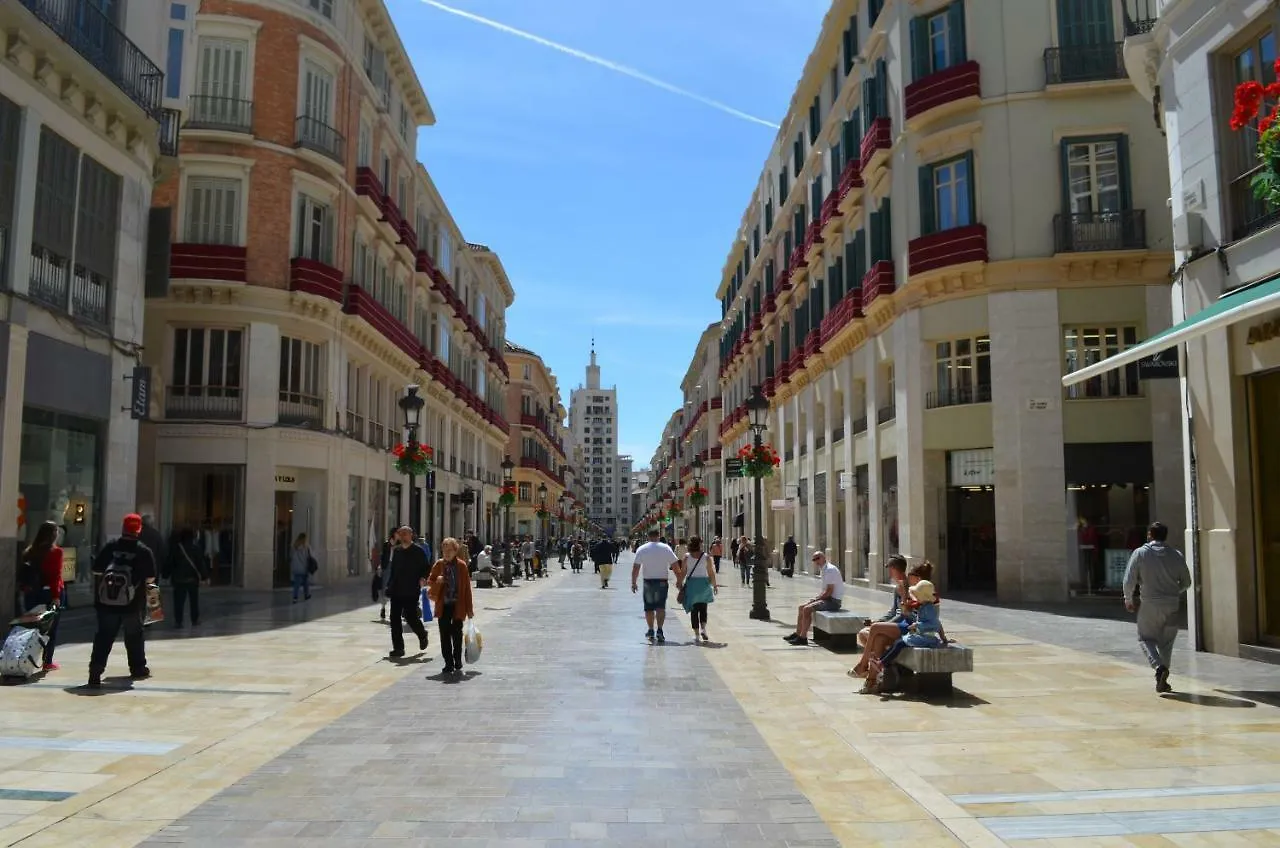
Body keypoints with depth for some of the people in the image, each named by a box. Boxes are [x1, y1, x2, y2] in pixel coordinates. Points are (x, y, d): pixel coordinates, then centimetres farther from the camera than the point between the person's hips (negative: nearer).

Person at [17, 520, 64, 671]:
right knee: (51, 628, 4)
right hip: (50, 593, -5)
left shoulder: (30, 551, 6)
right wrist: (56, 595, -16)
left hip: (31, 593, 5)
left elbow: (23, 575, 4)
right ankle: (47, 661, 4)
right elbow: (56, 575, -16)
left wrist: (24, 590, 6)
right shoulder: (56, 552, -10)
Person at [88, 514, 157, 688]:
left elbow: (96, 571, 3)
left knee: (103, 637, 4)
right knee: (134, 636, 16)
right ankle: (138, 668, 28)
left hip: (106, 602, 1)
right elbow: (150, 578, -5)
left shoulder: (109, 547, 0)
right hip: (132, 603, -1)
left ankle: (95, 672, -8)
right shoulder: (144, 551, -6)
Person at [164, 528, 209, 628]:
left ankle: (178, 622, -3)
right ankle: (195, 620, 17)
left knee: (179, 601, 1)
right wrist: (205, 576, -1)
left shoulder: (175, 548, -3)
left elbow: (169, 563, 0)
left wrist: (165, 575, 9)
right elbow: (201, 564, -4)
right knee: (194, 600, 12)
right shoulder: (196, 549, -4)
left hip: (178, 579, 0)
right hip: (193, 579, 0)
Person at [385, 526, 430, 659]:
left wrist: (423, 578, -20)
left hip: (411, 592, -5)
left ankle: (422, 635, 27)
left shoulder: (418, 551, -4)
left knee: (411, 617, -4)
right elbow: (393, 570, 17)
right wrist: (389, 588, 13)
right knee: (395, 619, 1)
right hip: (396, 591, 5)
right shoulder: (396, 550, 11)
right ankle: (398, 648, 9)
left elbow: (426, 568, -1)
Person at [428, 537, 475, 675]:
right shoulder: (438, 565, 1)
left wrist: (469, 608, -1)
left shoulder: (461, 565, -3)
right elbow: (430, 582, 8)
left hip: (457, 606, -2)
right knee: (445, 636, 6)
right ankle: (448, 664, 15)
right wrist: (437, 582, -16)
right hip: (443, 606, 2)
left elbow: (467, 587, 0)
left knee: (457, 635, 3)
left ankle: (458, 665, 13)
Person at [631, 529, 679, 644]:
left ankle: (651, 631, 16)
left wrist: (633, 583, 2)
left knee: (649, 608, 11)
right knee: (661, 607, 0)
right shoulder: (666, 548, -1)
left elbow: (636, 568, -4)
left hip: (648, 581, 1)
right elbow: (675, 565, -2)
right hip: (662, 581, 0)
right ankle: (659, 630, -13)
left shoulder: (642, 549, -1)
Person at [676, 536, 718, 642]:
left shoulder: (686, 557, -3)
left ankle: (696, 634, 6)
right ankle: (703, 628, -6)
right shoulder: (706, 557, -4)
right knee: (703, 608, 14)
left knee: (694, 610, 8)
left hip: (691, 584, 0)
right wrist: (714, 585, 7)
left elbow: (682, 572, -3)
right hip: (704, 583, 0)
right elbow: (711, 573, -2)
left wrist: (679, 583, 9)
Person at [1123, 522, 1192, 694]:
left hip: (1149, 605, -3)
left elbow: (1129, 580, -8)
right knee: (1166, 642, 13)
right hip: (1172, 605, 3)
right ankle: (1162, 681, 16)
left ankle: (1159, 667, -14)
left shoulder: (1140, 553, -5)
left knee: (1146, 638, 11)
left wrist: (1128, 599, 7)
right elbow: (1186, 582, 8)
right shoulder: (1176, 555, 2)